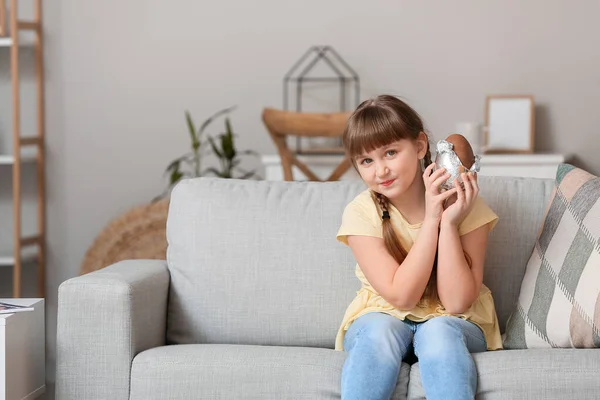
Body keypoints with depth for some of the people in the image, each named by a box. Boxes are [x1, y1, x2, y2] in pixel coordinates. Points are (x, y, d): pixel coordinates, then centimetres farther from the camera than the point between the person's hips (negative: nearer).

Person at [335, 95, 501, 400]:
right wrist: (431, 219, -25)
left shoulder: (463, 204, -12)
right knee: (377, 330, -33)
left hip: (456, 323, 0)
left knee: (437, 331, -34)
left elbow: (457, 303, -17)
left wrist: (449, 223, -26)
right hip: (383, 317, 0)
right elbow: (401, 296, -20)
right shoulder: (361, 213, -12)